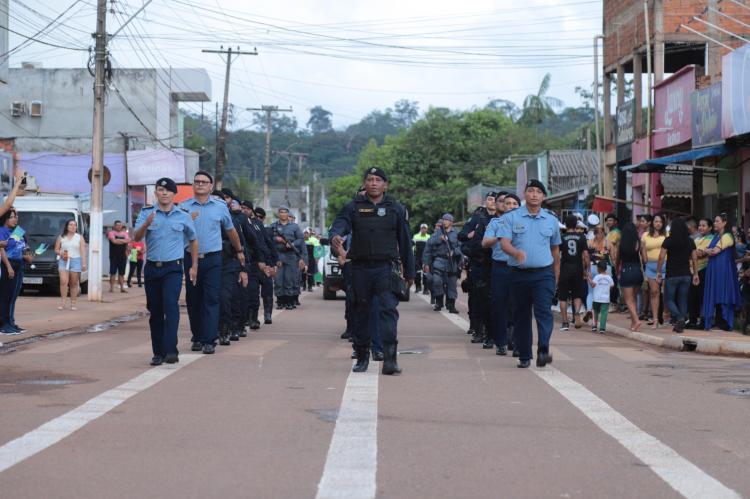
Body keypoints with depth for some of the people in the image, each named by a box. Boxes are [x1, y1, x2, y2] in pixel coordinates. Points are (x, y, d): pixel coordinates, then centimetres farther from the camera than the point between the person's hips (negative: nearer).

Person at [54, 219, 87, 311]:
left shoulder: (79, 238, 9)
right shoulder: (61, 237, 11)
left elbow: (83, 251, 3)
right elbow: (56, 249, 15)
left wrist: (84, 263, -6)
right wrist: (60, 253, -8)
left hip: (75, 261, 0)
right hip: (63, 261, 0)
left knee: (74, 284, 1)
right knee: (63, 281, -15)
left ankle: (73, 304, 6)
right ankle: (63, 303, -14)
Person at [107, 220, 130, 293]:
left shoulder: (124, 233, 13)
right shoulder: (111, 233, 0)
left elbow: (128, 241, -3)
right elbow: (114, 241, -16)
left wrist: (118, 241, -13)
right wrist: (123, 241, -9)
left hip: (122, 256, 3)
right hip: (114, 256, -3)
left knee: (122, 273, 5)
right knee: (113, 272, -3)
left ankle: (122, 287, 8)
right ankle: (112, 288, -1)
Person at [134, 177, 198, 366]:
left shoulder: (184, 217, 6)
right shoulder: (146, 213, 5)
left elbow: (193, 241, 17)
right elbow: (136, 238, -7)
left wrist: (194, 267, 12)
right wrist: (146, 224, -27)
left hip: (173, 268, -2)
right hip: (152, 267, 2)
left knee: (171, 305, -19)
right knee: (155, 311, 6)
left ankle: (171, 350, -23)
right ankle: (158, 352, 14)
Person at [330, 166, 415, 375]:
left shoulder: (396, 209, 8)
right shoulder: (354, 207, 7)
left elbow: (405, 242, 10)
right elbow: (340, 223, -11)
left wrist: (409, 272, 11)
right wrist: (335, 236, -36)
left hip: (386, 267, -1)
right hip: (360, 267, 2)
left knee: (388, 308, -14)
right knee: (361, 312, 10)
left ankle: (390, 359, -18)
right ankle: (362, 357, 21)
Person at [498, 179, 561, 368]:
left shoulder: (551, 220, 10)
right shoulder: (511, 218, 3)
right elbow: (504, 243, -9)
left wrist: (556, 275, 19)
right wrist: (516, 252, -30)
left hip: (544, 273, 0)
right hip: (519, 273, 0)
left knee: (544, 311, -16)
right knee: (521, 315, 5)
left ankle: (543, 351, -24)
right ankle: (524, 355, 14)